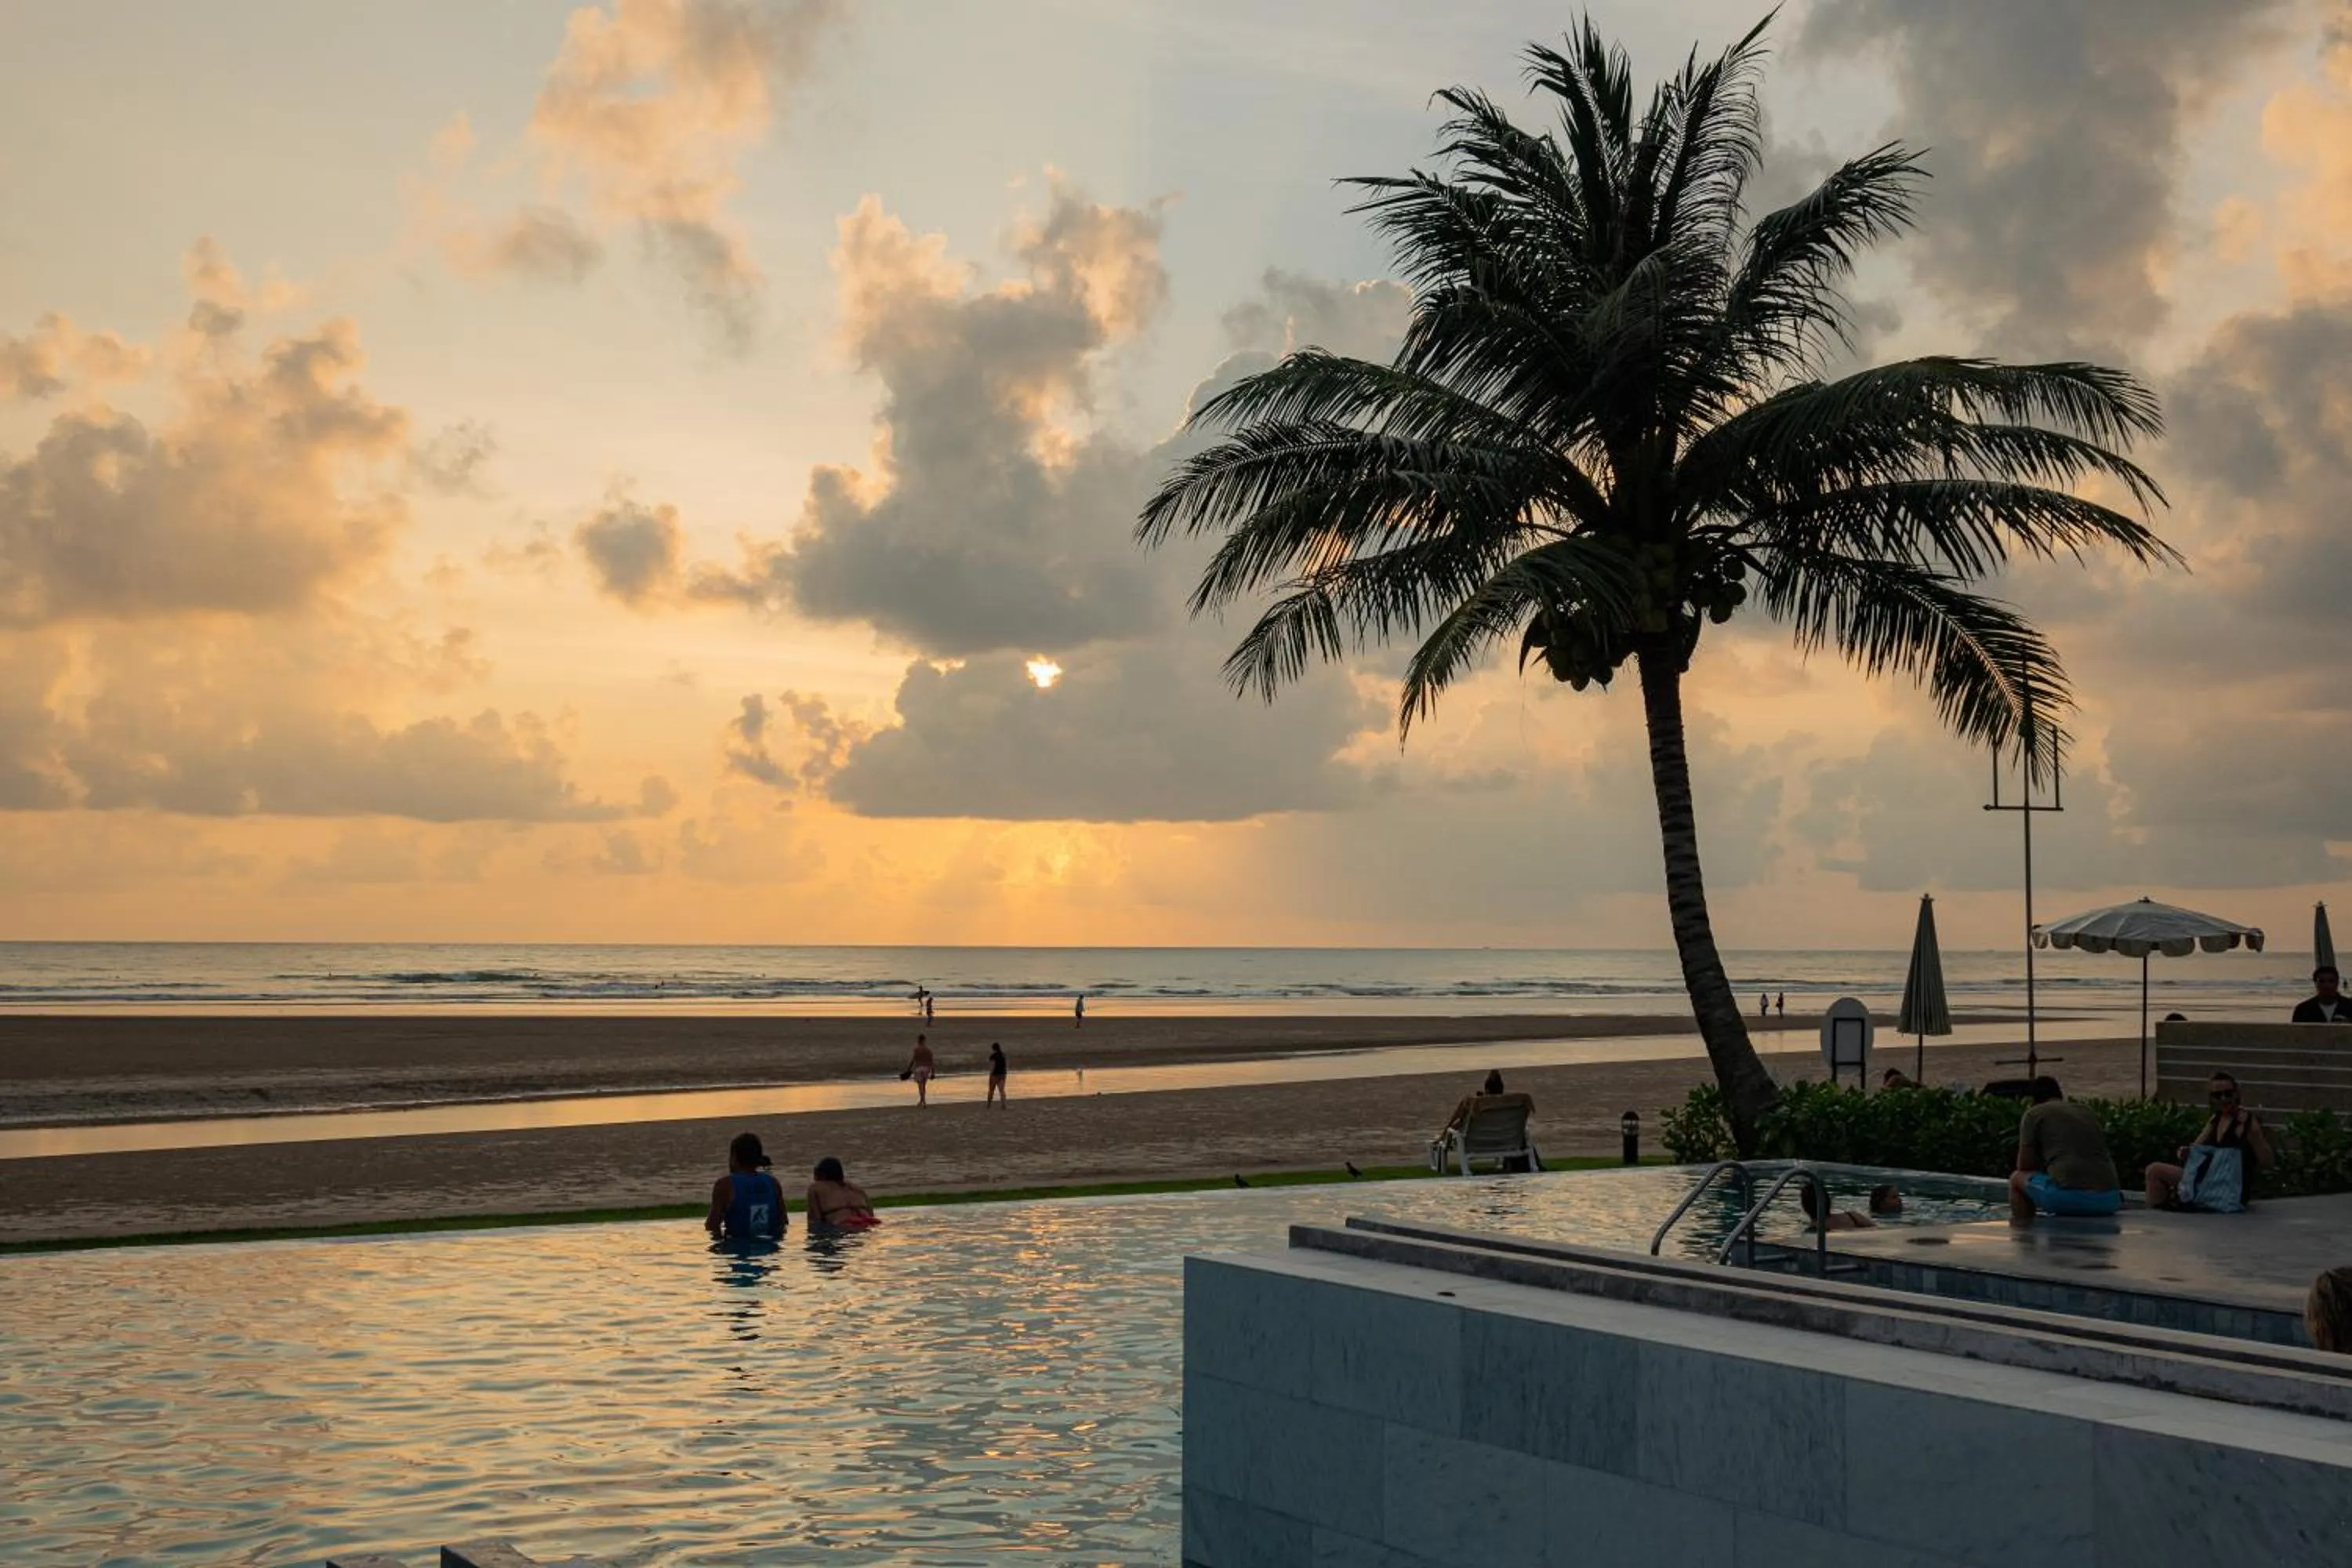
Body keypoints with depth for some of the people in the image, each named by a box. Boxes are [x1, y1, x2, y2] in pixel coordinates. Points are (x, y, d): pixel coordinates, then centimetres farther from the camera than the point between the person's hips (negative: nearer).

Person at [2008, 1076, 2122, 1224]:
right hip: (2107, 1200, 5)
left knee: (2017, 1179, 19)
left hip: (2066, 1195, -5)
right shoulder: (2088, 1113, 28)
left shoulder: (2034, 1114, 12)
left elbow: (2024, 1167, 14)